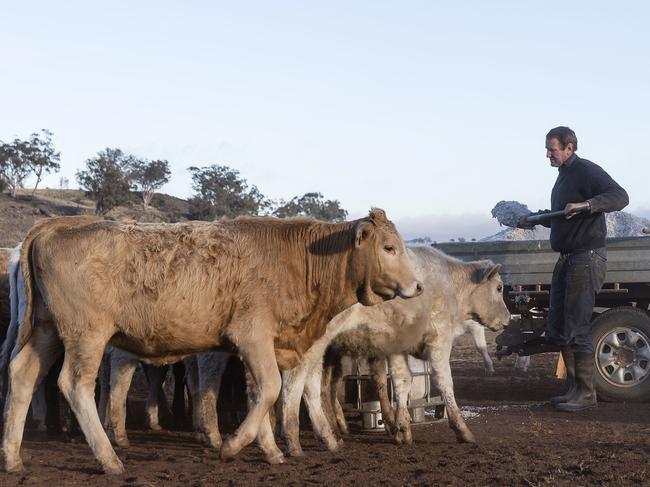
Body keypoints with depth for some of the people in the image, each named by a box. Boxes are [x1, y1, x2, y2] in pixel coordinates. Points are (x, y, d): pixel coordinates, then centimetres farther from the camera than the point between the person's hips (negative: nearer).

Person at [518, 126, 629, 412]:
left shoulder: (586, 171, -12)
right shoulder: (563, 176, 18)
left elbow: (620, 197, -26)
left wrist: (585, 204, -37)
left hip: (586, 257, -10)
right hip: (566, 259, 10)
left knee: (576, 329, -9)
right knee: (557, 329, 11)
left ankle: (586, 394, -2)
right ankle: (574, 389, 19)